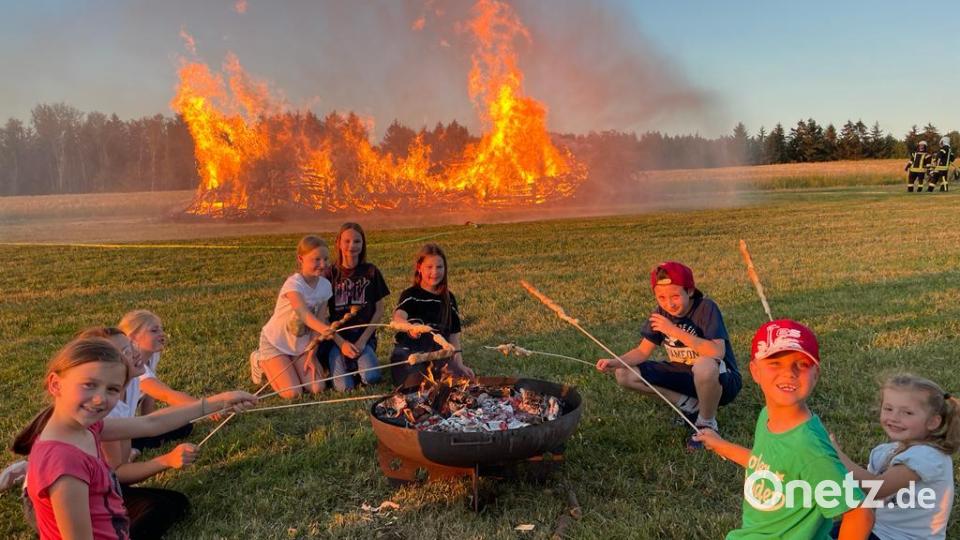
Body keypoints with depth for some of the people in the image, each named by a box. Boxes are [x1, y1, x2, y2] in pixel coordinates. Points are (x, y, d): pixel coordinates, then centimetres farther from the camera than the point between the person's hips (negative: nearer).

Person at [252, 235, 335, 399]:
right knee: (292, 393, -15)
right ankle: (261, 362, 12)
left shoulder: (325, 285, -10)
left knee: (317, 388, -10)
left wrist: (311, 355, -12)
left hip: (301, 344, 5)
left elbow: (319, 322, -6)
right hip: (275, 343, -5)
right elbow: (305, 315, -47)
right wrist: (330, 331, -63)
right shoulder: (293, 284, -29)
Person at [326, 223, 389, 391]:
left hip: (364, 336, 1)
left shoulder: (371, 272, 4)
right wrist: (341, 343, -11)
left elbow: (379, 310, 4)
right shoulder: (330, 274, 2)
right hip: (337, 338, -1)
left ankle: (357, 363, 6)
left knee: (371, 379, -25)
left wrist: (363, 340, -7)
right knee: (344, 387, -21)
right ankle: (342, 364, 10)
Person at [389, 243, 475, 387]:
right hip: (409, 352, -3)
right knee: (416, 385, -29)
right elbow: (398, 317, -24)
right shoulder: (410, 295, -2)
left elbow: (453, 335, 10)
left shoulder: (448, 298, 10)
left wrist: (459, 364, -2)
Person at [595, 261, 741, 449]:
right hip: (683, 375, 6)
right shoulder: (661, 313, -5)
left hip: (721, 381, -6)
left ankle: (707, 423, -11)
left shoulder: (706, 308, -22)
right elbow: (643, 351, -2)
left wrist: (675, 330, -36)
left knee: (704, 366, -43)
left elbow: (717, 352, -36)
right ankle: (691, 406, 1)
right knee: (624, 375, -6)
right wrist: (615, 362, -20)